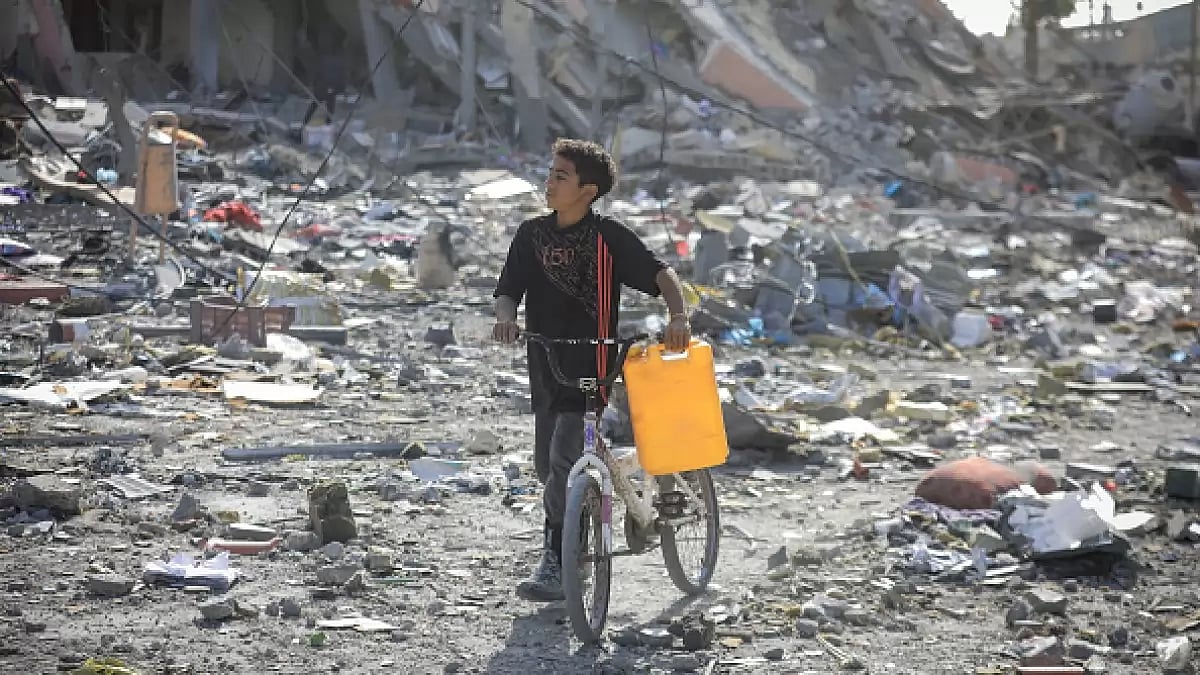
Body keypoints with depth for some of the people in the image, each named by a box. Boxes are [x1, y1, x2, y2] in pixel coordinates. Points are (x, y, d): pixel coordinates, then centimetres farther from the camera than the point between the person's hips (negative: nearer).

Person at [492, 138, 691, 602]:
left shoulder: (608, 237, -8)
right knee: (547, 467, 12)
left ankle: (555, 565, -12)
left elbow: (659, 272, -12)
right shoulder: (532, 234, 6)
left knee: (564, 459, -16)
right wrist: (506, 317, -21)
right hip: (545, 367, 6)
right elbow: (508, 290, 2)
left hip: (591, 367, -6)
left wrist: (678, 315, -30)